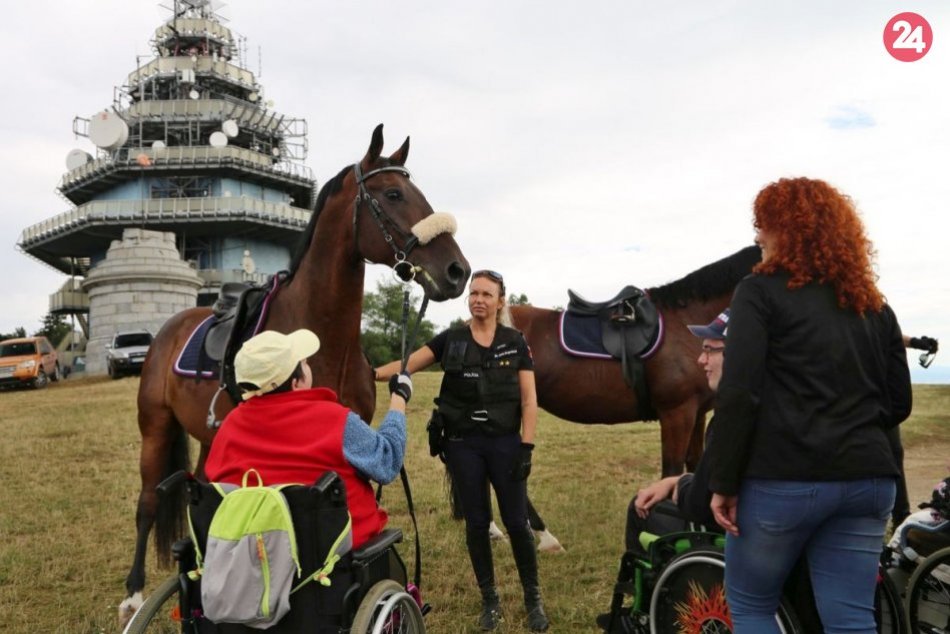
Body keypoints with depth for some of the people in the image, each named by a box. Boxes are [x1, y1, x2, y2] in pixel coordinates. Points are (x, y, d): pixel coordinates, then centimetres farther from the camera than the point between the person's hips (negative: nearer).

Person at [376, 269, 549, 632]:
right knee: (476, 523, 8)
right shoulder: (450, 340, 2)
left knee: (516, 522, 3)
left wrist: (526, 447, -9)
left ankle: (533, 598, 22)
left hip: (505, 441, -1)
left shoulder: (515, 343, 0)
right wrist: (371, 373, -22)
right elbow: (408, 364, -6)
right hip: (463, 444, 1)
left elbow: (529, 400, -2)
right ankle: (489, 600, 24)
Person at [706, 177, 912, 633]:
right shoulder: (874, 305, 14)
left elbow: (738, 395, -14)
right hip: (867, 479, 6)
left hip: (782, 478, -5)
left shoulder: (760, 291, -5)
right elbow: (899, 403, 15)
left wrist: (723, 482, -9)